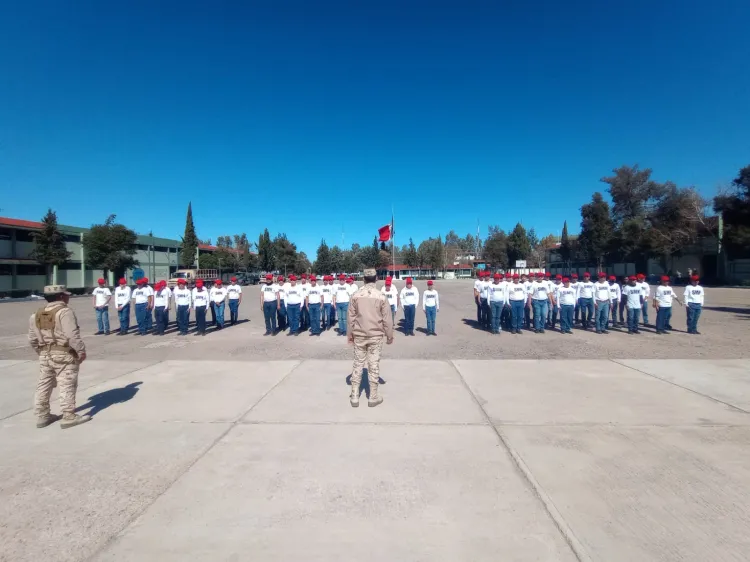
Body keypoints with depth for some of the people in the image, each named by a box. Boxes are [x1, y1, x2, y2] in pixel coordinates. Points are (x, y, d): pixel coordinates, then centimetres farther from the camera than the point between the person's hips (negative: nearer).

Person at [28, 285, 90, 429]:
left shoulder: (37, 314, 11)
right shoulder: (65, 311, -14)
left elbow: (32, 339, 14)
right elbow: (72, 335, -22)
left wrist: (41, 352, 25)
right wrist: (81, 350, -14)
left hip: (45, 354, 8)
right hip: (64, 354, -8)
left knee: (44, 385, 16)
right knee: (67, 385, -2)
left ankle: (42, 416, 25)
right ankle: (69, 417, 2)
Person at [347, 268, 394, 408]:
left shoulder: (355, 296, -4)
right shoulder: (381, 296, -8)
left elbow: (350, 317, 0)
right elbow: (387, 319, -6)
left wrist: (349, 335, 11)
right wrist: (389, 335, 6)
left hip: (359, 335, 2)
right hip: (375, 336, -1)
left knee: (358, 364, 10)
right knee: (374, 365, 6)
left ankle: (354, 396, 16)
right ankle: (373, 397, 15)